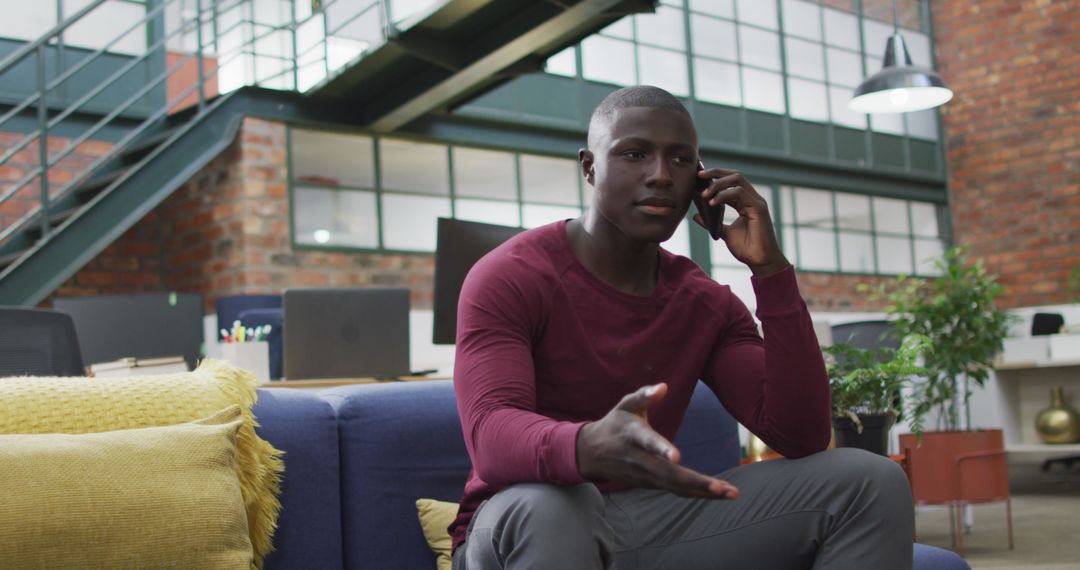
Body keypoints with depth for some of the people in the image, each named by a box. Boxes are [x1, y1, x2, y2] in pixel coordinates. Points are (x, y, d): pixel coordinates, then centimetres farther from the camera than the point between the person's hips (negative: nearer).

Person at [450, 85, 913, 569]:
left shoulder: (707, 303, 5)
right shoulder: (507, 278, -11)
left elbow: (802, 436, -6)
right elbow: (490, 437, -27)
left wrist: (770, 268, -11)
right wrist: (591, 448, -51)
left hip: (652, 523, 5)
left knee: (868, 480, -10)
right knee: (546, 504, -42)